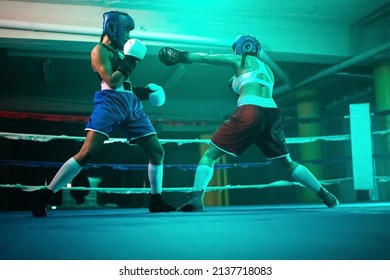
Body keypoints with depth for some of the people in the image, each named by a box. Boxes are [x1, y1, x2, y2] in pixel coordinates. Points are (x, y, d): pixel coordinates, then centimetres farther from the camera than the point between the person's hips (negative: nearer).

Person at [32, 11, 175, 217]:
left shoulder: (120, 51, 24)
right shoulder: (100, 50, 1)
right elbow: (112, 82, -13)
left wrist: (143, 92, 19)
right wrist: (128, 61, -9)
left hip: (132, 105, 8)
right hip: (110, 103, -8)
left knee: (157, 151, 4)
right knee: (87, 153, -19)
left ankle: (156, 201, 16)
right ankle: (44, 198, -12)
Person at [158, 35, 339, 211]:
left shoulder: (240, 60, 14)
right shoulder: (267, 69, 29)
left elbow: (205, 58, 16)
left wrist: (182, 56, 26)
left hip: (249, 113, -6)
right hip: (272, 113, 6)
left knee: (209, 155, 2)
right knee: (287, 164, 21)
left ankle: (196, 200, -14)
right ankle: (326, 196, 25)